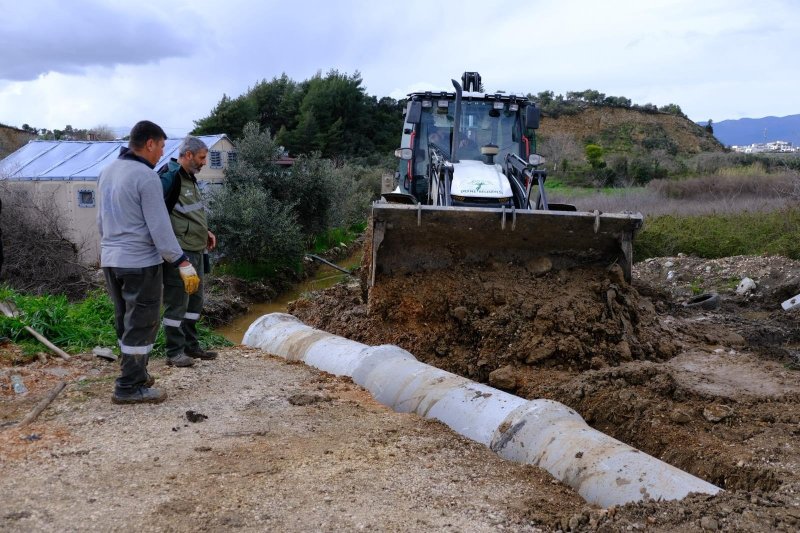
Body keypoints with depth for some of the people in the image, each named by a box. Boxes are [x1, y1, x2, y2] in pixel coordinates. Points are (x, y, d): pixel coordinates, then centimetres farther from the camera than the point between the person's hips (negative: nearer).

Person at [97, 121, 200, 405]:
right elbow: (160, 227, -18)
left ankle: (134, 375, 27)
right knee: (141, 325, 0)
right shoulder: (146, 177, -15)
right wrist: (183, 264, -16)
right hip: (140, 261, -8)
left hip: (110, 260, 9)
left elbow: (101, 219, 18)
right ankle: (130, 387, 4)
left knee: (125, 322, 17)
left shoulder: (107, 172, 10)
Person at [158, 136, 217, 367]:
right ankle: (174, 353, 7)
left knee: (195, 300, 16)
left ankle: (191, 346, 27)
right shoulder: (169, 177, -15)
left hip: (196, 251, 10)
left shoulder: (190, 177, 16)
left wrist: (205, 231, 14)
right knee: (176, 303, -2)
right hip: (178, 252, -10)